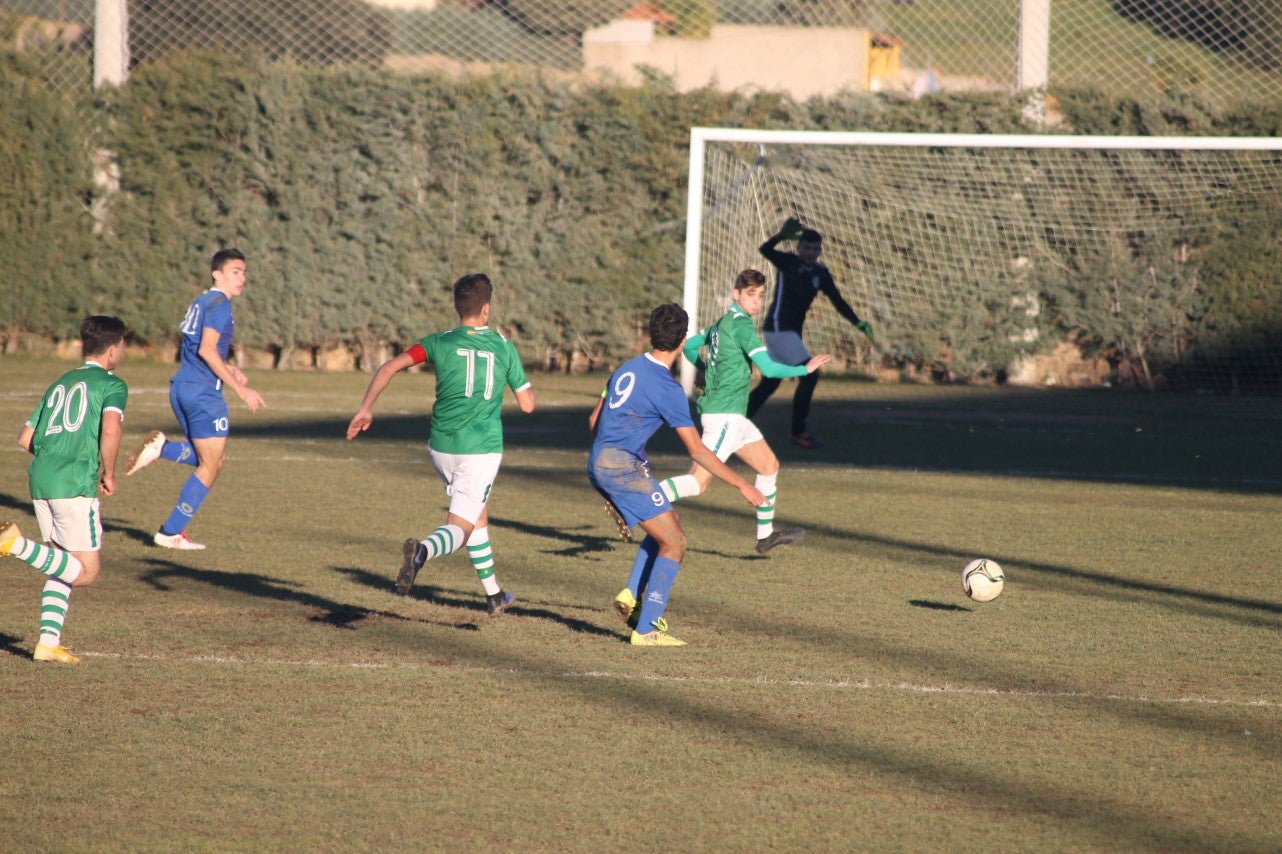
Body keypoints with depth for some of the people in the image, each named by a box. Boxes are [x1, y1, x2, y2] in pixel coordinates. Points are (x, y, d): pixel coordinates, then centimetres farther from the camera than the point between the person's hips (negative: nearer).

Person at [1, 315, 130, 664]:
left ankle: (48, 642, 6)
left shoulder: (60, 384, 22)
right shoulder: (112, 385, 1)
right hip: (74, 486, -7)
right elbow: (110, 430, -18)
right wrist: (108, 474, -4)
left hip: (40, 479, 7)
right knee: (86, 572, -2)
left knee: (64, 567, 16)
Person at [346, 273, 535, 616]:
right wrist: (524, 381, 25)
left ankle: (493, 593, 32)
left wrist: (365, 408, -4)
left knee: (478, 514, 25)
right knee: (459, 528, -7)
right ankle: (422, 551, -42)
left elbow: (389, 367, -11)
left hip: (442, 447, 3)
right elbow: (527, 404, 4)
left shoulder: (441, 343, 0)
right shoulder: (505, 348, 0)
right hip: (483, 450, -3)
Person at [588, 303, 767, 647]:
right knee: (674, 543, -3)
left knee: (664, 532, 21)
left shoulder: (627, 369, 10)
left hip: (599, 463, 9)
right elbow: (697, 451, -13)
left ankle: (632, 595, 5)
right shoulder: (667, 388, -14)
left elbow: (595, 421, 19)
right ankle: (646, 629, -7)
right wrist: (741, 484, -7)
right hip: (624, 467, -9)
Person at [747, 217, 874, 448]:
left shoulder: (821, 273, 8)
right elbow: (765, 250, -26)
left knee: (770, 383, 12)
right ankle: (798, 431, -7)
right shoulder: (788, 262, -8)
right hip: (778, 327, -7)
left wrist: (859, 323, -6)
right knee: (810, 375, -13)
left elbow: (838, 301, 6)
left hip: (792, 333, 7)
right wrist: (783, 235, -43)